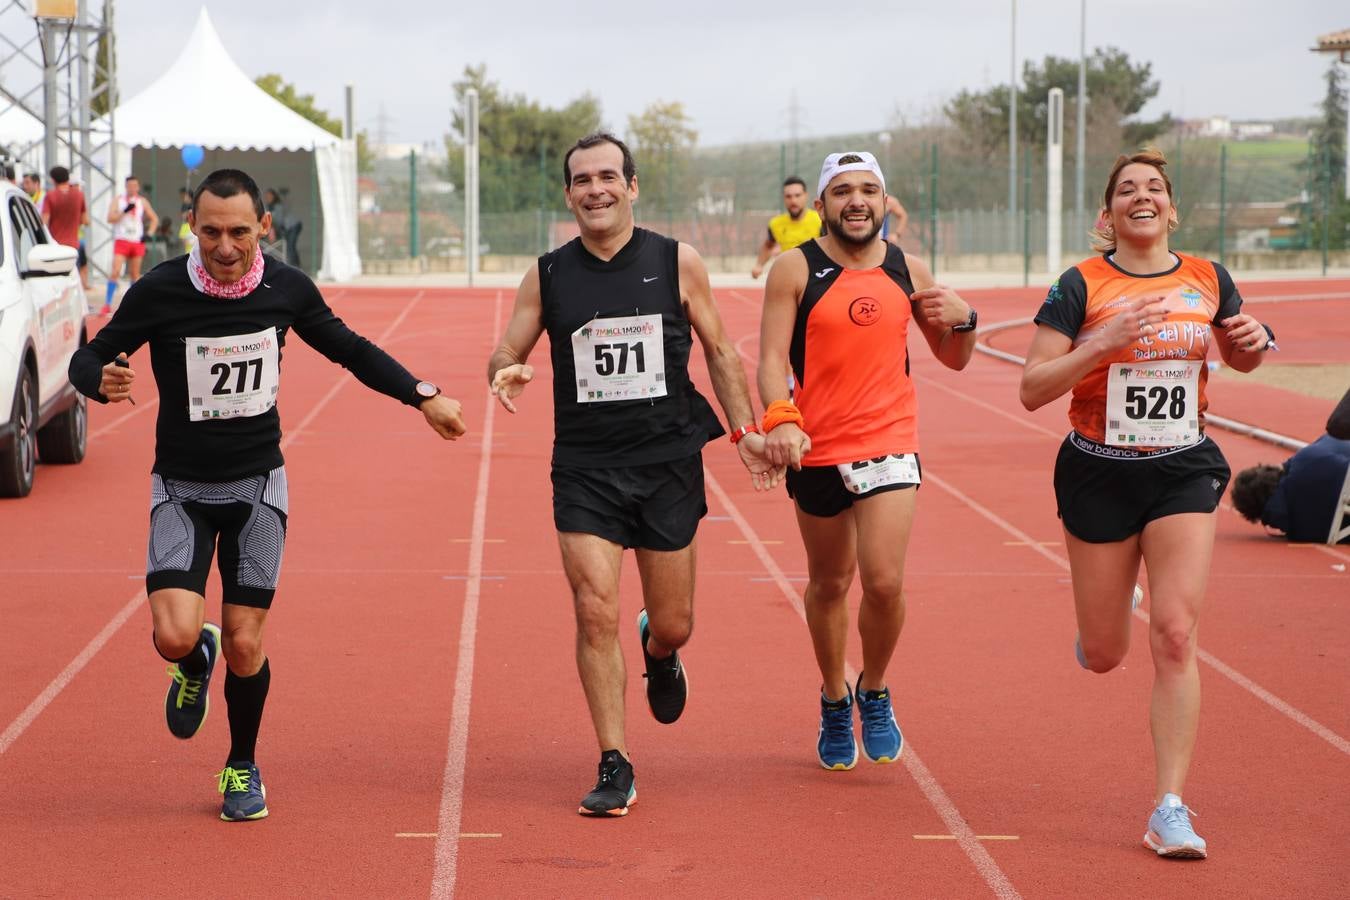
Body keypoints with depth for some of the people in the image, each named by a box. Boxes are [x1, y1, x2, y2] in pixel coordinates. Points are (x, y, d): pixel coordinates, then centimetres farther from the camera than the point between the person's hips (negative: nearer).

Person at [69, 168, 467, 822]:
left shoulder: (287, 289, -5)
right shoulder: (158, 292, -13)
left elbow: (350, 349, 12)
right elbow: (87, 358, -4)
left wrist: (422, 396, 6)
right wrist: (102, 381, -27)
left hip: (258, 485, 1)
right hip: (181, 488, -1)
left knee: (243, 643, -2)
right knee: (175, 635, -18)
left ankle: (242, 767, 23)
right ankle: (194, 667, 21)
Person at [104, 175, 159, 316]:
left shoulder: (142, 202, 8)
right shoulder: (118, 199, 0)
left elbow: (154, 219, 15)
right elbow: (110, 218, -11)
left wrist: (148, 234, 1)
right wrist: (125, 211, -21)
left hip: (137, 242, 3)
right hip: (121, 240, -3)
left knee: (135, 274, 8)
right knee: (115, 272, -14)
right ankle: (107, 304, -15)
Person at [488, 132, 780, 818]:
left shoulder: (677, 263, 0)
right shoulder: (548, 276, 1)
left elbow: (720, 352, 9)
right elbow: (504, 355, 8)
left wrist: (744, 429, 2)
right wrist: (505, 374, -15)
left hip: (667, 462, 0)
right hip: (584, 469, 0)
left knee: (673, 625, 7)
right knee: (596, 615, -11)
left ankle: (658, 654, 46)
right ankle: (614, 768, -1)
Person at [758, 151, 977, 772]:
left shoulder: (909, 272, 5)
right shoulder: (795, 270, -4)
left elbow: (952, 360, 15)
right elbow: (771, 359, -10)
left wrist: (962, 320, -7)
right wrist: (779, 419, -27)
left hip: (890, 447, 1)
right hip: (816, 451, -1)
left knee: (884, 581, -12)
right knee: (829, 583, 13)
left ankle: (874, 693, 15)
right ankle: (834, 702, 35)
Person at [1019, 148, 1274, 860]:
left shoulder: (1208, 281, 3)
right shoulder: (1082, 286, -6)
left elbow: (1238, 356, 21)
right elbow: (1032, 389, -11)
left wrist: (1253, 344, -3)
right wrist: (1103, 343, -24)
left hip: (1184, 472, 1)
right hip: (1100, 474, -1)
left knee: (1175, 638, -12)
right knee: (1104, 656, 8)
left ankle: (1170, 809, -7)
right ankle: (1105, 611, 48)